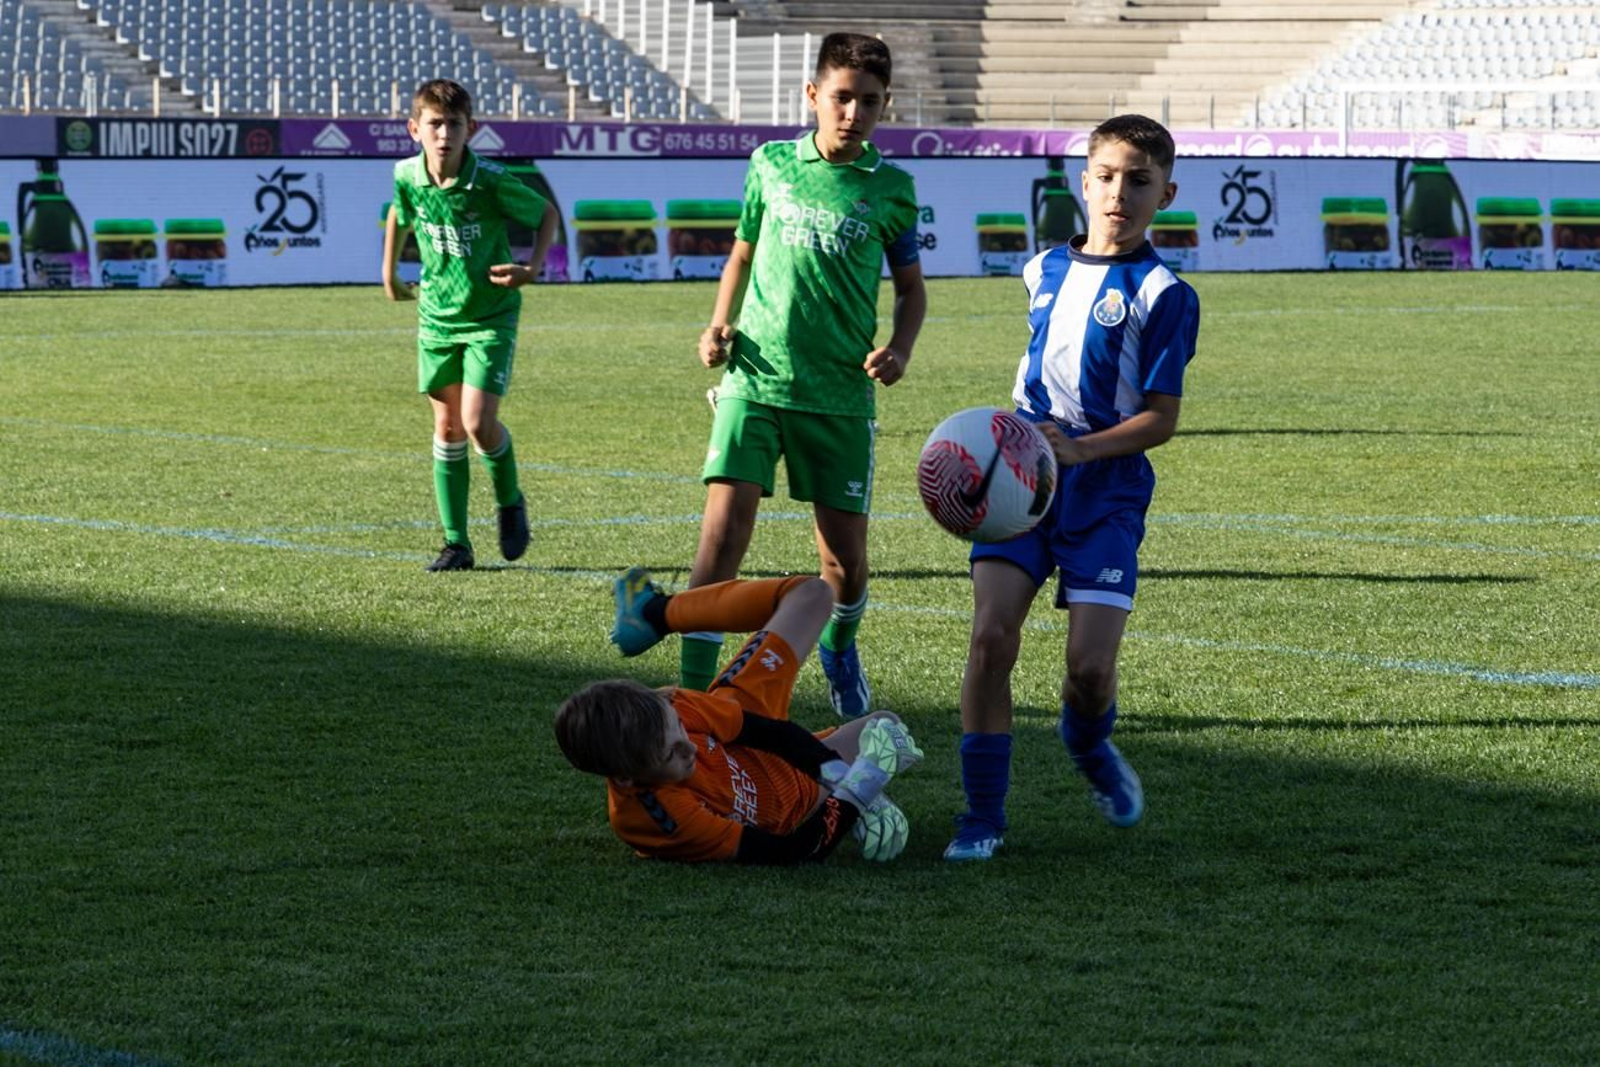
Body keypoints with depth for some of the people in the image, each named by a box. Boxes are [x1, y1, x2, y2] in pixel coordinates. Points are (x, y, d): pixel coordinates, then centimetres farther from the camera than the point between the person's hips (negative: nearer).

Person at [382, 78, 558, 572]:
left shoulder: (491, 181, -20)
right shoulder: (407, 177, -8)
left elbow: (547, 214, -4)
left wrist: (533, 267, -17)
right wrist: (389, 274, 22)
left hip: (490, 316, -4)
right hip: (437, 315, 4)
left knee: (479, 423, -14)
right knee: (448, 427, 4)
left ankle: (510, 502, 17)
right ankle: (456, 542, 11)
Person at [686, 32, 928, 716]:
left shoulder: (890, 188, 4)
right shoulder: (771, 165, 6)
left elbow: (911, 285, 14)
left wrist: (899, 348, -4)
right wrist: (720, 326, 4)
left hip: (841, 394, 0)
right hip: (756, 379, 0)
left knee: (845, 552, 3)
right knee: (725, 525, -15)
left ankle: (840, 648, 37)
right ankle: (693, 689, -11)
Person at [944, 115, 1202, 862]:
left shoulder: (1163, 294, -6)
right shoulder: (1045, 271, 11)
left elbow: (1161, 420, -8)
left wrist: (1078, 449, -21)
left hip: (1105, 492, -3)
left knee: (1090, 665, -11)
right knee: (991, 635, -14)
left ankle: (1089, 747, 27)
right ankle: (982, 814, -4)